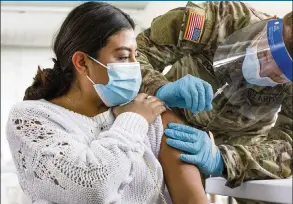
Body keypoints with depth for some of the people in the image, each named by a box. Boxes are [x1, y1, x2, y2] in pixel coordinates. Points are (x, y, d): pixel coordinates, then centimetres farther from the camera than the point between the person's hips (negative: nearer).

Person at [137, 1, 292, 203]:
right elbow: (132, 52, -32)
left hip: (244, 138, 1)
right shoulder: (216, 19, -33)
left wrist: (221, 159, -56)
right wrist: (161, 89, -53)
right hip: (178, 124, -1)